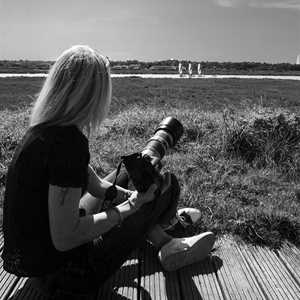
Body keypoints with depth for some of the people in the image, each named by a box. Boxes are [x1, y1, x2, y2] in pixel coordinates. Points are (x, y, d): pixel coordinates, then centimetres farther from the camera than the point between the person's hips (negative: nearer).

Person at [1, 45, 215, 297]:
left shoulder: (42, 130, 3)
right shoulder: (67, 141, -27)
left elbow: (96, 185, 9)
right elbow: (64, 238, -26)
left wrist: (137, 196, 6)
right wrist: (133, 203, -18)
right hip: (60, 272, -8)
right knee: (168, 185, -4)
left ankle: (167, 245, 20)